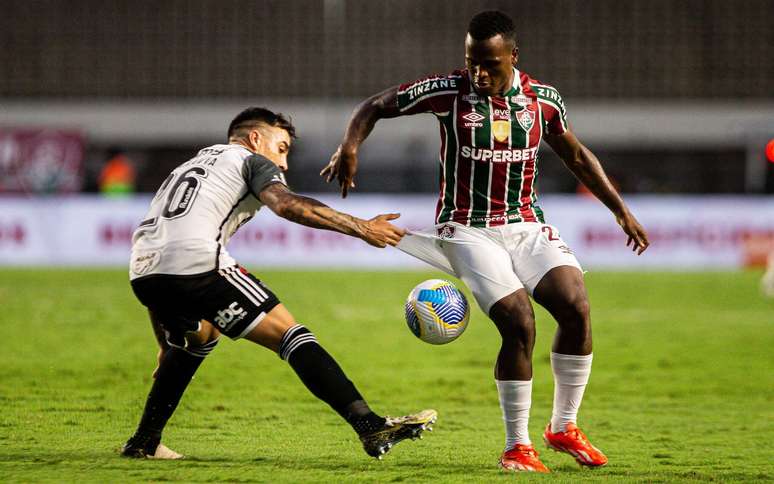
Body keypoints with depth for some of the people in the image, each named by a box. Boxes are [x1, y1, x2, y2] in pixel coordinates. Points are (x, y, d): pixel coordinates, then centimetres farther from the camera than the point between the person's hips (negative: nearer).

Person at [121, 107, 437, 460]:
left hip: (142, 273, 7)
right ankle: (371, 427, -14)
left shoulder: (186, 168, 37)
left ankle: (144, 442, 34)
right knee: (290, 335, -3)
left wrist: (166, 344, 39)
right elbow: (287, 205, -8)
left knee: (198, 337, 36)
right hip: (197, 265, -7)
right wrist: (361, 228, -6)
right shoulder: (250, 160, 16)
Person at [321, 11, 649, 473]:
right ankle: (518, 446, -6)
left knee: (576, 308, -18)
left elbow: (577, 156, 19)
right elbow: (375, 106, 3)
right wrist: (350, 147, -16)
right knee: (519, 323, -22)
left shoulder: (544, 100, 2)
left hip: (528, 226, 4)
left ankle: (564, 427, 1)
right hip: (469, 231, -4)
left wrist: (621, 210, 19)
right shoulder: (448, 91, -7)